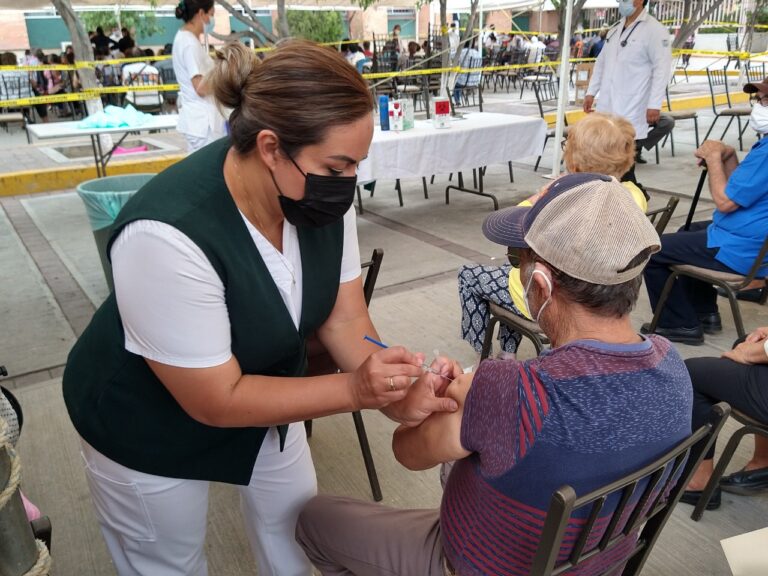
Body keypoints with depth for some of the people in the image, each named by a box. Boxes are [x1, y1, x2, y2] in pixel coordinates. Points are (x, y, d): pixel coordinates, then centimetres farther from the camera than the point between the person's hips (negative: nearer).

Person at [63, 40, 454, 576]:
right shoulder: (169, 236, -39)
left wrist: (390, 390, -29)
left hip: (258, 388, 5)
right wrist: (356, 390, -35)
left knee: (296, 530, 24)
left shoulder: (321, 192, -21)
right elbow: (215, 400, -31)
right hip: (150, 425, -4)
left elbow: (344, 316, -13)